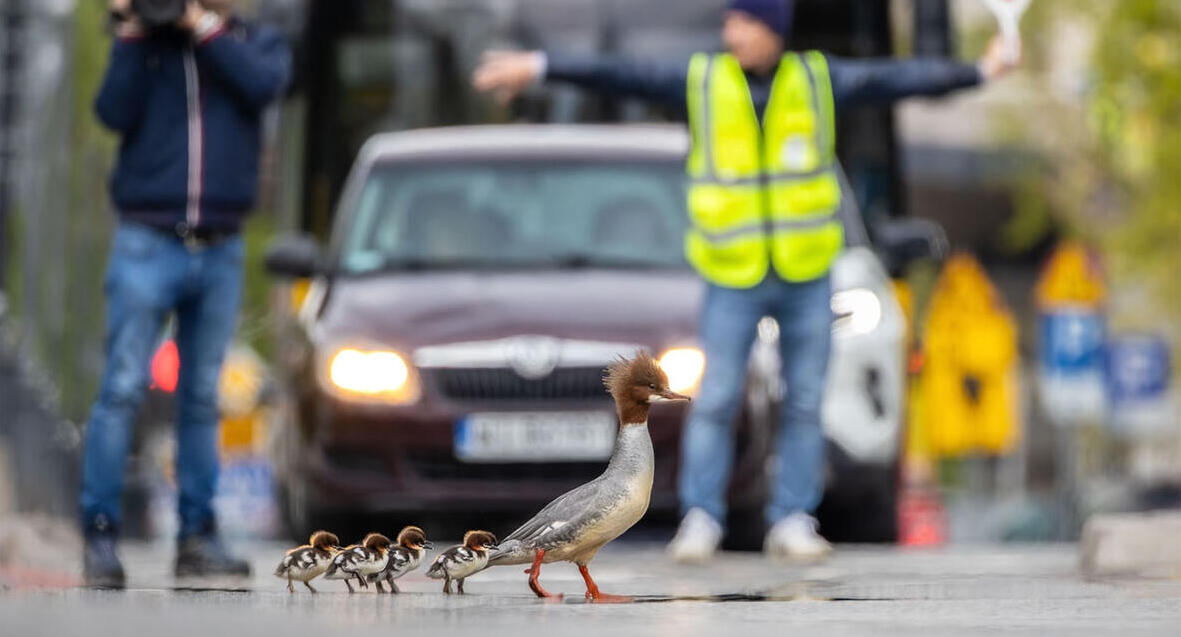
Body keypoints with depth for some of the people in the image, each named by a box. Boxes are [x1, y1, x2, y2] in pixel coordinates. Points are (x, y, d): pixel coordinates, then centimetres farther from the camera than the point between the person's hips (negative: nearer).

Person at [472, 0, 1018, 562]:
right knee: (715, 400, -5)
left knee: (804, 404, 3)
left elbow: (897, 77, 6)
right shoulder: (700, 82, -2)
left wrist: (977, 72, 9)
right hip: (733, 278, -1)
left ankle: (792, 523, 10)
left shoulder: (818, 80, 2)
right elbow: (618, 76, -4)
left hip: (806, 273, 2)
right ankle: (700, 521, 2)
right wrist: (541, 68, -9)